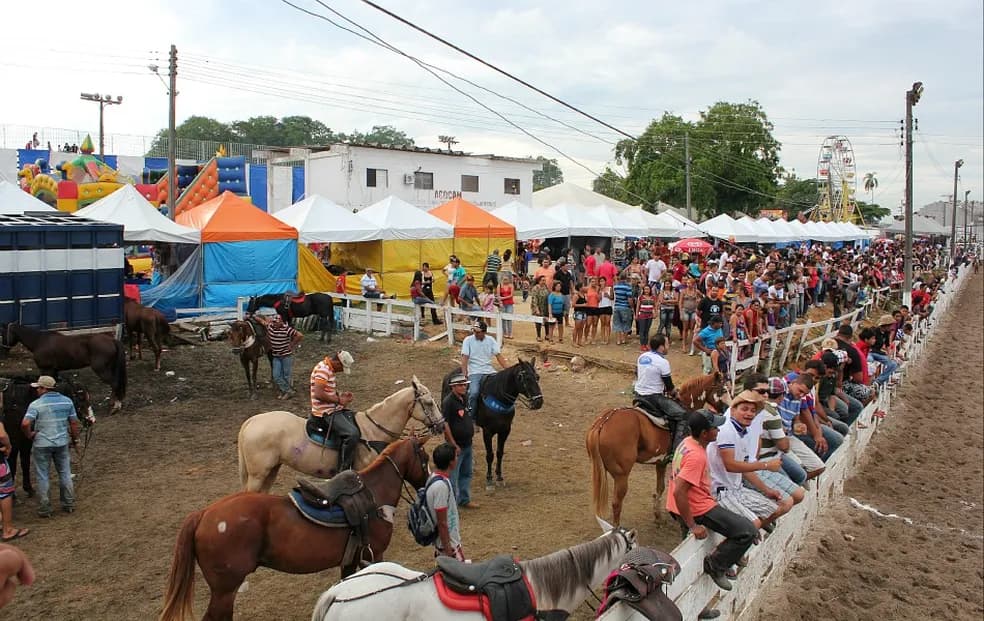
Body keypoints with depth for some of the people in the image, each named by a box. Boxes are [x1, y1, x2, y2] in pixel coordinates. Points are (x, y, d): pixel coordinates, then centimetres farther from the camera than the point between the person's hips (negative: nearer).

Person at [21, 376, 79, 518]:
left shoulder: (36, 404, -12)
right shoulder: (67, 401, 0)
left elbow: (25, 424, -23)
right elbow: (74, 423, 2)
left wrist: (29, 435, -4)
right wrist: (75, 439, 15)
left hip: (42, 445, -3)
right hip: (62, 442, 3)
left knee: (42, 476, 8)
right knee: (65, 473, 16)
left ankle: (44, 509, 14)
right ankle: (69, 504, 23)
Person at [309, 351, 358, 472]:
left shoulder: (329, 369, 12)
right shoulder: (322, 369, -18)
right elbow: (318, 394, -28)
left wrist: (341, 395, 8)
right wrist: (339, 400, -18)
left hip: (334, 409, 11)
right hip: (325, 413, -11)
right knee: (352, 434, -26)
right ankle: (343, 472, -19)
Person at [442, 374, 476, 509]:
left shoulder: (465, 399, 6)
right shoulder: (448, 402, -19)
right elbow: (445, 425, -21)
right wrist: (454, 445, -19)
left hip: (468, 444, 9)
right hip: (456, 446, -8)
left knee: (467, 473, 19)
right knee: (453, 476, 2)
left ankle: (464, 500, 32)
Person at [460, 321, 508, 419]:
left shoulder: (491, 341, 7)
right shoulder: (468, 340, -1)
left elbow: (499, 356, 2)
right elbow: (464, 358, -7)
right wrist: (464, 375, -18)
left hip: (489, 371, 3)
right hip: (474, 372, -3)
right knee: (474, 393, -29)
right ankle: (471, 418, -10)